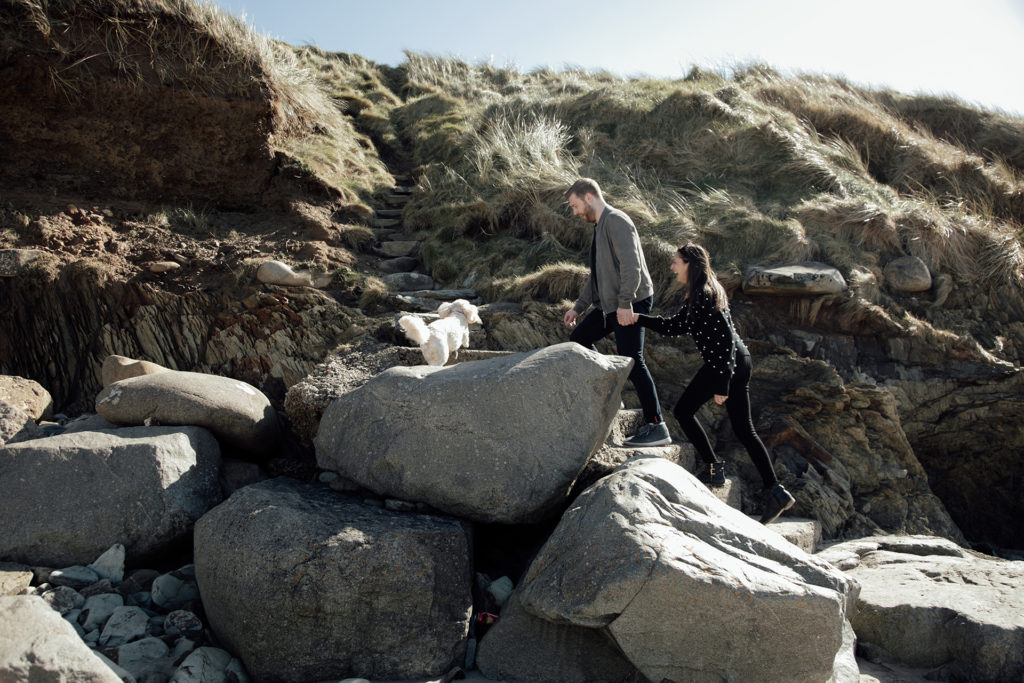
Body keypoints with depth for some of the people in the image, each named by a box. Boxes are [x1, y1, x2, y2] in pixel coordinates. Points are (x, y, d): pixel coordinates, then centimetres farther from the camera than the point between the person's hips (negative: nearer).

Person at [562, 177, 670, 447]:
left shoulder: (616, 221, -10)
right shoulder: (600, 226, 21)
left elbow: (631, 265, -21)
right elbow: (597, 274, 27)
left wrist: (625, 303, -26)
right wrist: (578, 307, 25)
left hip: (630, 304, -10)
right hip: (610, 305, 10)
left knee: (631, 360, -13)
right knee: (578, 338, 13)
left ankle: (656, 427, -9)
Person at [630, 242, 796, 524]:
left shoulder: (704, 295, -14)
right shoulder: (697, 295, 17)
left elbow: (724, 337, -20)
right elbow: (673, 326, 23)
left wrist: (721, 385, -20)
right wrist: (639, 319, 18)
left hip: (724, 362, -10)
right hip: (739, 362, 10)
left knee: (683, 411, 5)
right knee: (743, 430, 11)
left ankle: (713, 469, 6)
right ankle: (775, 491, 10)